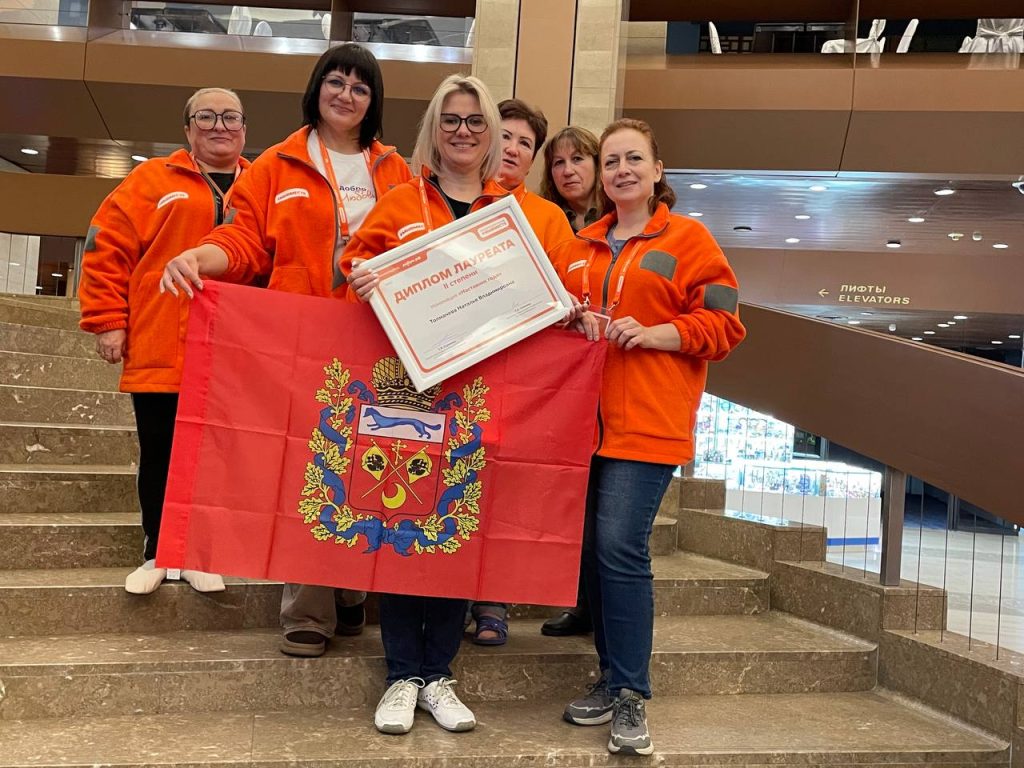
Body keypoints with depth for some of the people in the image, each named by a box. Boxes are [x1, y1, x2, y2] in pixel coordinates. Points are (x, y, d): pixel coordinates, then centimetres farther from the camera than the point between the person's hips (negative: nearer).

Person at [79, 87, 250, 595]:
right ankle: (157, 553, 22)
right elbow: (107, 246, 1)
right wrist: (107, 320, -5)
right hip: (161, 351, -1)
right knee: (158, 454, 8)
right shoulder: (153, 180, 5)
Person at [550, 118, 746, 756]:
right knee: (594, 548, 6)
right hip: (585, 416, 5)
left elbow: (722, 323, -2)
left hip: (647, 421, -5)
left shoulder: (688, 238, 3)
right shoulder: (582, 246, 17)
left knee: (619, 546, -14)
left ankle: (631, 696, -1)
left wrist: (649, 333, -14)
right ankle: (612, 679, 20)